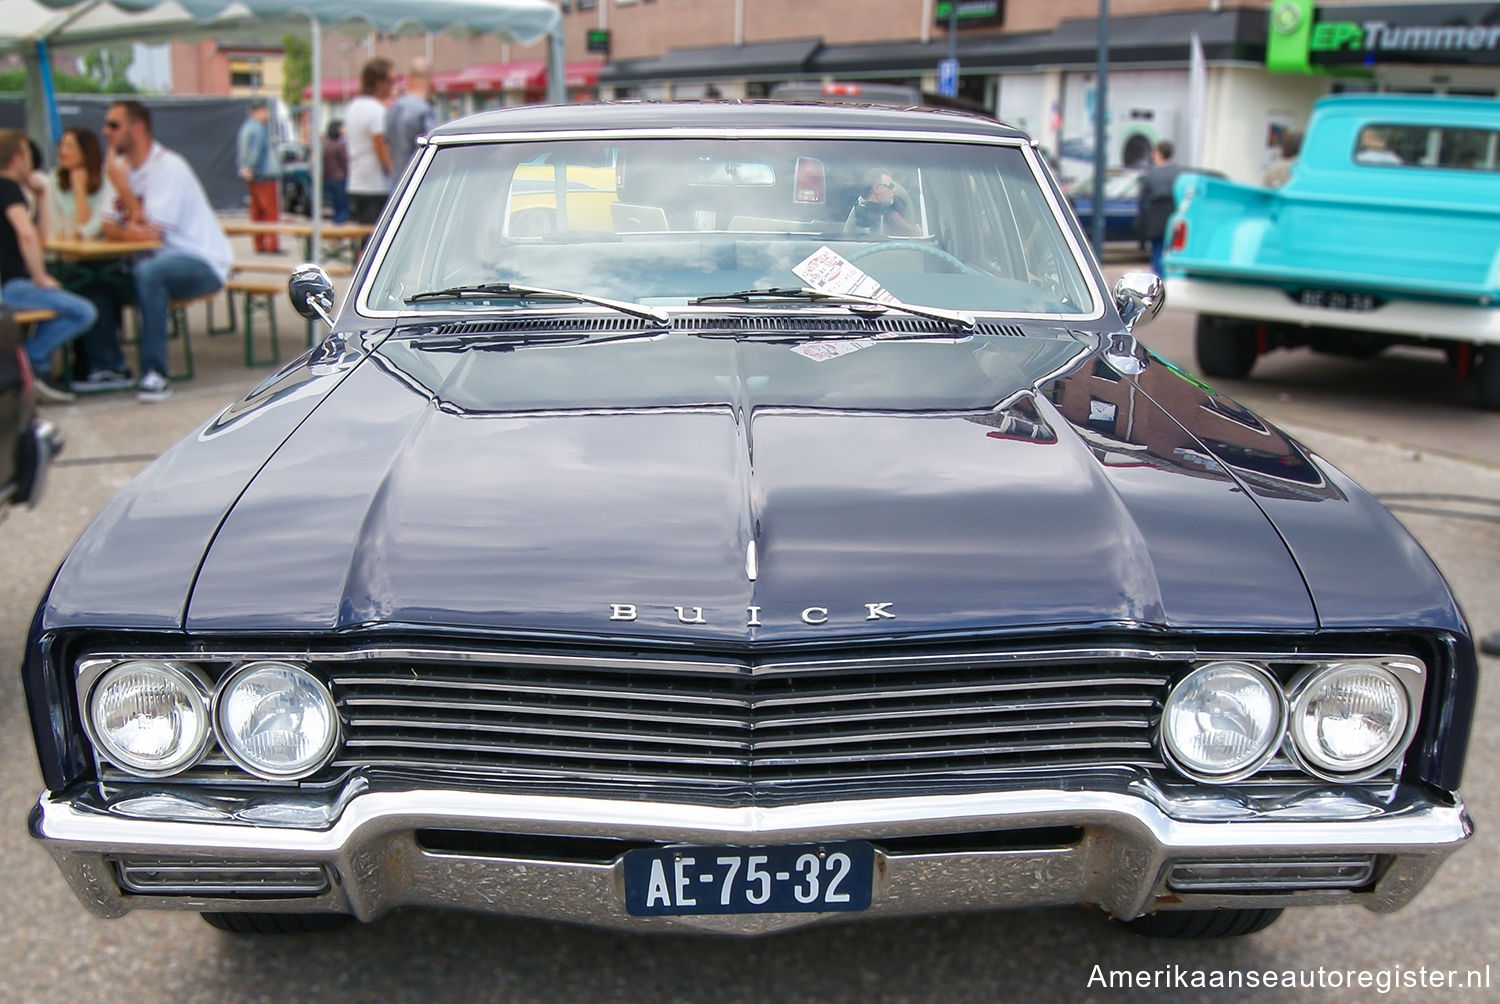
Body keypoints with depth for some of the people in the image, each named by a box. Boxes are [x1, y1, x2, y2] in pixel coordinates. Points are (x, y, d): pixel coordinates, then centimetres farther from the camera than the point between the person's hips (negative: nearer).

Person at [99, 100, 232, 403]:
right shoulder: (122, 167, 9)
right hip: (159, 256, 8)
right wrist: (127, 231, -19)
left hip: (203, 264, -8)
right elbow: (109, 228, 4)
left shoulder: (168, 167, -16)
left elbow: (152, 229, -23)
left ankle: (155, 374, -30)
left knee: (148, 272, -35)